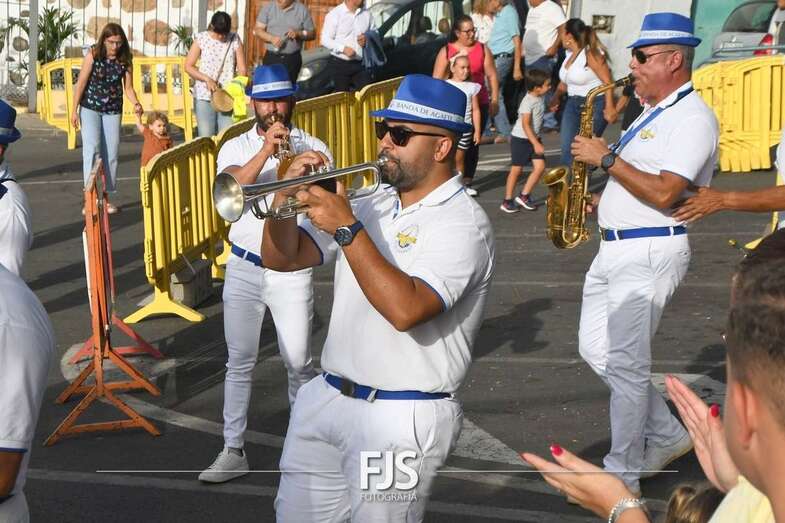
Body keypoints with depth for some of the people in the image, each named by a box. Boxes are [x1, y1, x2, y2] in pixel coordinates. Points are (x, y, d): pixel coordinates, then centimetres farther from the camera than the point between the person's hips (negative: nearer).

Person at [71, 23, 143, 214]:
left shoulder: (124, 60, -3)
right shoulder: (93, 55, -10)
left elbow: (128, 88, 0)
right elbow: (81, 83, -6)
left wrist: (136, 103, -20)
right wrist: (74, 110, -8)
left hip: (113, 111, 3)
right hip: (90, 108, -3)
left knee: (111, 154, 4)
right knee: (92, 148, -15)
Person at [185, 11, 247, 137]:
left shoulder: (235, 40, 1)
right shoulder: (201, 39, -2)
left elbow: (241, 69, 1)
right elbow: (188, 66, 0)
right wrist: (207, 79, -13)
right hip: (204, 96, -1)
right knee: (206, 137, -1)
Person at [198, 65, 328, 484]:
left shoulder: (313, 148, 1)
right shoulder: (236, 148, 2)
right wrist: (266, 150, -29)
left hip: (291, 271, -1)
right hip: (244, 269, 1)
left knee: (299, 364, 4)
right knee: (239, 363, 5)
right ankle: (233, 452, 12)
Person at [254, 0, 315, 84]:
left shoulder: (302, 10, 0)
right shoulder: (268, 7, 2)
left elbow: (312, 34, 5)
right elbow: (257, 30, 2)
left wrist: (298, 33, -15)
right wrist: (271, 38, -16)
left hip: (292, 59, -1)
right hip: (271, 57, 1)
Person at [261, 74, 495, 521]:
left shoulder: (462, 223, -14)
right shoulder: (370, 205, 9)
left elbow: (405, 309, -28)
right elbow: (282, 258, 8)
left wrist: (347, 228, -26)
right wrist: (287, 196, -9)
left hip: (402, 418, -7)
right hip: (327, 398, 7)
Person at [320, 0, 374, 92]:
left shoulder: (366, 14, 6)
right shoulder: (334, 14, -7)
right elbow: (325, 40, -9)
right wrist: (343, 49, -21)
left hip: (361, 63, 4)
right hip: (340, 64, -4)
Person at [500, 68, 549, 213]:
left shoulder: (540, 98, 4)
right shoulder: (528, 101, -21)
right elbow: (525, 125, -25)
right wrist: (536, 144, -26)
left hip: (534, 138, 7)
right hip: (521, 139, -7)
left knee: (540, 167, -2)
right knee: (516, 169, 0)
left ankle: (524, 196, 8)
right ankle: (507, 200, 11)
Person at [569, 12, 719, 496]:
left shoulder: (693, 117, -14)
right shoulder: (656, 112, 17)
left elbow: (663, 193, -25)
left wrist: (606, 158, -18)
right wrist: (603, 198, 8)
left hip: (650, 253, -10)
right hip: (615, 248, 10)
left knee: (627, 365, -5)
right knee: (594, 349, 13)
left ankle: (623, 476, 7)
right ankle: (668, 437, 26)